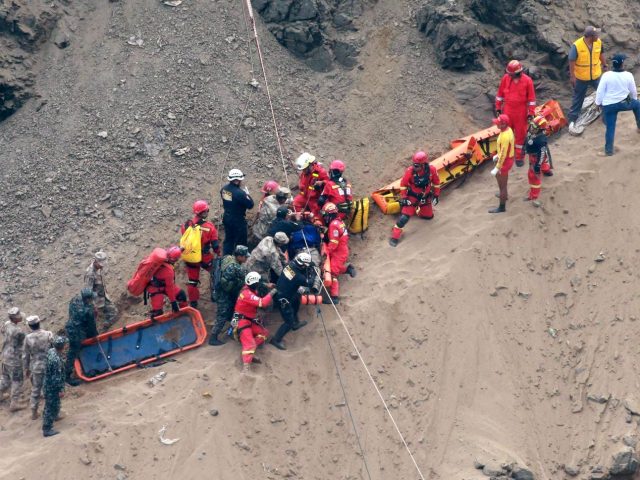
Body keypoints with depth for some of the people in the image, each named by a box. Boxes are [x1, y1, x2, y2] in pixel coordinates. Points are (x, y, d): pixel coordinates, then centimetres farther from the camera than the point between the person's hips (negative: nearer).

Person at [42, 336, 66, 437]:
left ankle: (55, 416, 54)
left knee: (55, 403, 31)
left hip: (47, 383, 9)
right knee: (50, 407, 3)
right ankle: (47, 430, 12)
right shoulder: (56, 360, -33)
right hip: (52, 387, -9)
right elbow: (57, 377, -27)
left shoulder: (50, 351, -5)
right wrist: (61, 390, -17)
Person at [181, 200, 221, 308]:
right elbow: (215, 245, -12)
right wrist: (218, 254, 7)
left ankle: (193, 302, 27)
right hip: (205, 258, -2)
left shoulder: (186, 225, -12)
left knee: (192, 281, 18)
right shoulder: (209, 227, -20)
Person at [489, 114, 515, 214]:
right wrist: (498, 155, 24)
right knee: (499, 176, 33)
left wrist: (497, 168, -24)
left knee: (502, 183, 4)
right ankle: (504, 194, 55)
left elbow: (503, 154, -29)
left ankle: (502, 207, 17)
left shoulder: (505, 136, -34)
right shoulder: (508, 129, -3)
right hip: (508, 158, 10)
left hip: (505, 161, -10)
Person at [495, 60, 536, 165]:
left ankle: (519, 157, 22)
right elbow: (500, 94, 4)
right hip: (507, 111, 2)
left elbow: (531, 98, -8)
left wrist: (531, 113, -7)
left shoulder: (527, 81, -15)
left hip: (521, 113, -2)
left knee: (520, 134, 9)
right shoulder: (505, 78, -8)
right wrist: (498, 108, 7)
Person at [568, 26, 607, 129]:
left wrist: (604, 65, 18)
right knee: (578, 98, 11)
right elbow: (572, 61, -18)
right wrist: (572, 76, -14)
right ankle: (572, 119, 23)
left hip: (596, 75, 3)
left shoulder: (598, 42, -13)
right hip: (581, 78, -3)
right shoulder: (577, 45, -27)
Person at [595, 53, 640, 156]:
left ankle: (609, 150, 12)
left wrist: (598, 103, 5)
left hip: (608, 106, 0)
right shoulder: (628, 75, -13)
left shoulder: (606, 75, -17)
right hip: (623, 103, 0)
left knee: (610, 128, 9)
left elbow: (600, 91, -10)